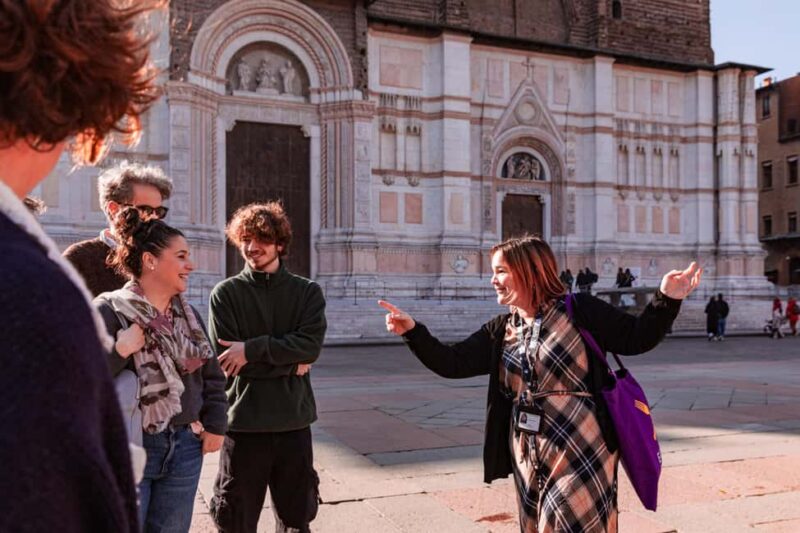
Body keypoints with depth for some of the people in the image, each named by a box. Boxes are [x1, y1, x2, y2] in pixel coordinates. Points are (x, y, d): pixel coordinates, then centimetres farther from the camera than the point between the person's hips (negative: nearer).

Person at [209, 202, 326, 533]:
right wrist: (290, 362, -11)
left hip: (294, 421, 2)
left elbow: (310, 345, -10)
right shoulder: (225, 294, -1)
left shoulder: (307, 292, 4)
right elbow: (225, 361, -10)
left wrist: (252, 349, -18)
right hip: (243, 421, -2)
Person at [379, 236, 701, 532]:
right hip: (528, 456, 6)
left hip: (580, 451, -6)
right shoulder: (501, 330, 8)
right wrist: (412, 331, -5)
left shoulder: (579, 310, -7)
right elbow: (452, 363, 5)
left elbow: (635, 338, -4)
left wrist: (667, 300, -18)